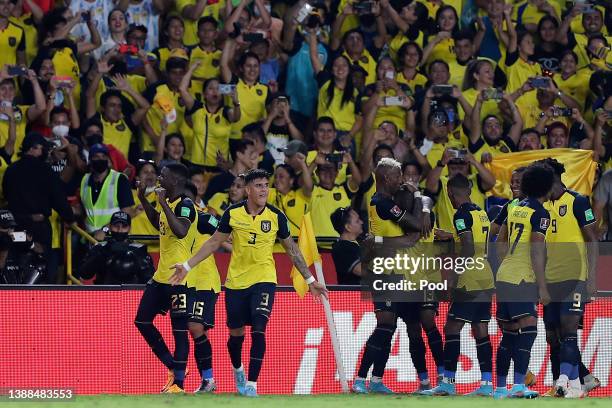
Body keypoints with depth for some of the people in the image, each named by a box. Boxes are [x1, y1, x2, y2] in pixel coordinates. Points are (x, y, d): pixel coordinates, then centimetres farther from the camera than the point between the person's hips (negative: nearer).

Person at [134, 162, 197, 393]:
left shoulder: (185, 205, -15)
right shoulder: (169, 202, 12)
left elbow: (181, 231, -34)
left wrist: (164, 204, -28)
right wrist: (143, 199, 26)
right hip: (161, 276, 10)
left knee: (179, 329, -5)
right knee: (142, 320, 13)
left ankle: (178, 383, -2)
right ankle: (174, 368, 22)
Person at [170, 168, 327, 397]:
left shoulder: (276, 216, -5)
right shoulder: (232, 214, -5)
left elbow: (292, 250, 7)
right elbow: (214, 243, 6)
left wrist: (310, 280, 7)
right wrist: (187, 266, 2)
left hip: (264, 281, -1)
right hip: (236, 281, 1)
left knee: (258, 330, -16)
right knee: (236, 333, 11)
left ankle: (251, 384, -13)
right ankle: (237, 370, 41)